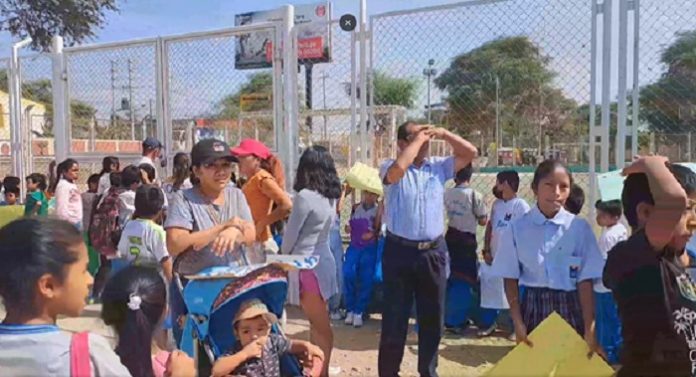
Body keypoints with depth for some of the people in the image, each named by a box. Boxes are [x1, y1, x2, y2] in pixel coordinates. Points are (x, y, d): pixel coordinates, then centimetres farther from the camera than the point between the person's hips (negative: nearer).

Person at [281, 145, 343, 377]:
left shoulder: (305, 196, -17)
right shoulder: (330, 196, 5)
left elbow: (291, 234, -10)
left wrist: (284, 255, 8)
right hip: (322, 258, 7)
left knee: (320, 326, 2)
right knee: (317, 322, 15)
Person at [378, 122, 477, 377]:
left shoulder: (439, 167, 9)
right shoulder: (391, 168, -4)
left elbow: (470, 153, 8)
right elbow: (398, 168, -28)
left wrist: (443, 133, 0)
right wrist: (418, 139, -14)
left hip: (433, 252, 4)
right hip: (400, 251, -4)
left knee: (433, 317, 14)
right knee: (395, 317, 4)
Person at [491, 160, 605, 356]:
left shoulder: (580, 228, -5)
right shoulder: (517, 228, -3)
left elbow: (585, 281, -5)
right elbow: (511, 279, 1)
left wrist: (589, 329, -7)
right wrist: (518, 323, -4)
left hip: (570, 307, 0)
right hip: (533, 307, 0)